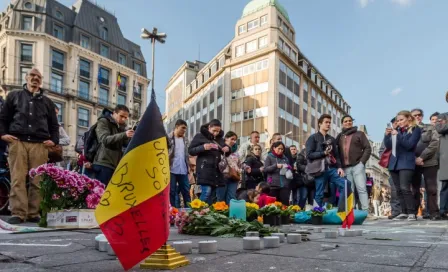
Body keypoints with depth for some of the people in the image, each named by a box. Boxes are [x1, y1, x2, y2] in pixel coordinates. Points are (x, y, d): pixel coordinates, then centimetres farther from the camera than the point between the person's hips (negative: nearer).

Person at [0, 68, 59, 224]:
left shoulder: (47, 102, 22)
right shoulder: (14, 96, 18)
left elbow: (54, 125, 22)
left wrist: (54, 140, 7)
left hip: (39, 145, 1)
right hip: (18, 142, -1)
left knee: (37, 181, -3)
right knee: (18, 179, -8)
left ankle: (34, 213, 1)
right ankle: (18, 213, -7)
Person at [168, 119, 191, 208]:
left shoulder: (185, 140, 15)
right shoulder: (168, 138, -3)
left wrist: (188, 168, 11)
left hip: (183, 170, 5)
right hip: (171, 170, -5)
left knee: (186, 191, 7)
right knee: (172, 192, 3)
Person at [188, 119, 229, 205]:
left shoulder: (220, 138, 16)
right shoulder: (200, 136, 0)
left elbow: (225, 150, 25)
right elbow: (190, 151, -3)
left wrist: (227, 149, 0)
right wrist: (203, 147, -20)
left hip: (216, 170, 6)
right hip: (205, 169, -6)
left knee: (212, 194, 5)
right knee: (206, 192, -16)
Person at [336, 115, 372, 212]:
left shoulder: (359, 134, 9)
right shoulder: (339, 137, 16)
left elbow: (368, 148, 2)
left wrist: (362, 162, -8)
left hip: (357, 166, -3)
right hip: (345, 168, 3)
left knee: (361, 189, -7)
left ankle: (365, 211, -8)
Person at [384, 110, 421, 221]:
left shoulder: (415, 129, 1)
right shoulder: (397, 130, 16)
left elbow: (409, 145, -11)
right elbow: (388, 146, 11)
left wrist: (397, 135, -19)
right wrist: (387, 135, -5)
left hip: (406, 163, -6)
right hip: (394, 163, 6)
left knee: (405, 188, -15)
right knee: (398, 190, 5)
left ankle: (412, 213, -7)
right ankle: (404, 212, 11)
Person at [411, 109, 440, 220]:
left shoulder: (430, 128, 10)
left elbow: (435, 144, -3)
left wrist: (422, 157, -13)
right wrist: (415, 159, -11)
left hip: (429, 162, -1)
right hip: (414, 163, 1)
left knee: (431, 189, -3)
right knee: (414, 189, 4)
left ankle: (434, 212, 1)